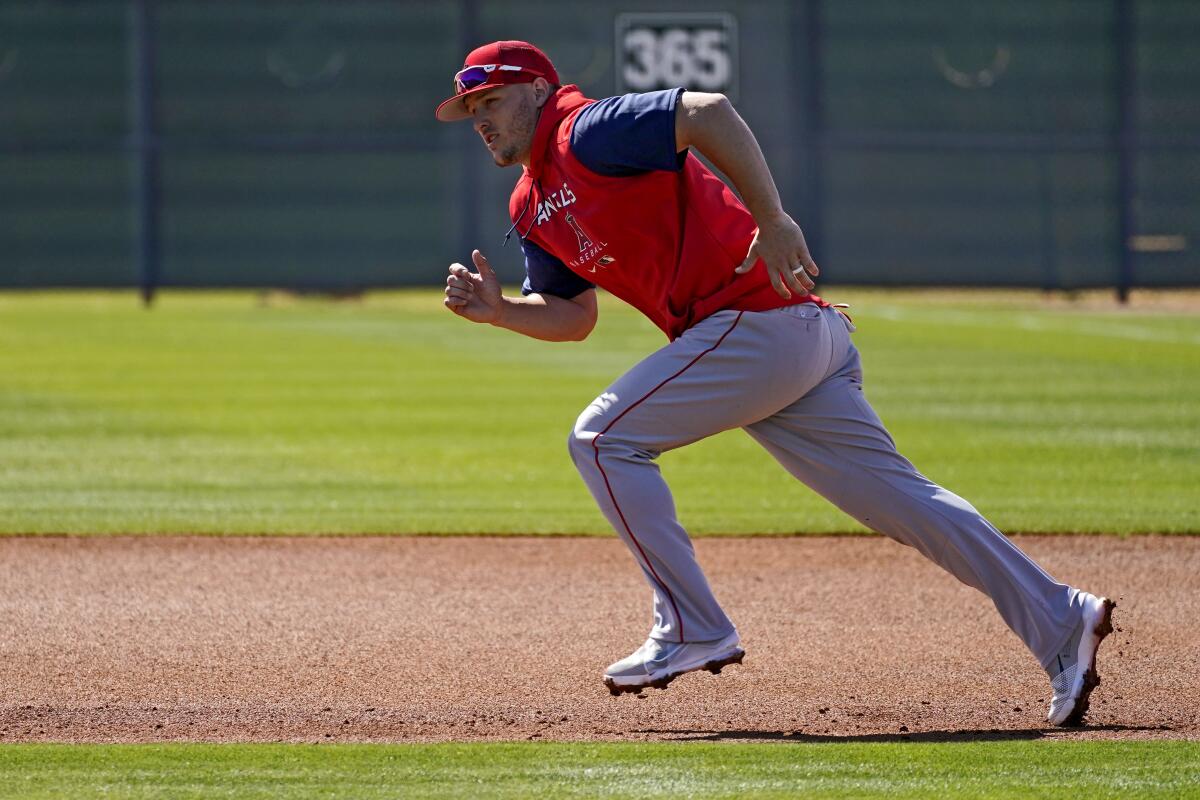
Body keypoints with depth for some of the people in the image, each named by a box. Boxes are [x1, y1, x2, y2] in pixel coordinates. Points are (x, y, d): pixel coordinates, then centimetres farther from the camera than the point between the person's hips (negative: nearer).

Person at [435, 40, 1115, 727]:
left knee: (603, 438, -6)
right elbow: (573, 317, 26)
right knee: (897, 495, 6)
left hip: (757, 318, -10)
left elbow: (709, 111, -22)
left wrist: (773, 220, -27)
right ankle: (1062, 621, 3)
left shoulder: (591, 132, -8)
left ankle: (693, 630, -4)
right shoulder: (534, 207, 21)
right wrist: (498, 311, 7)